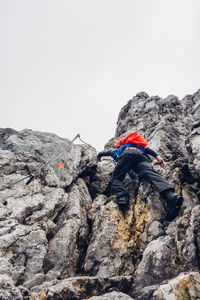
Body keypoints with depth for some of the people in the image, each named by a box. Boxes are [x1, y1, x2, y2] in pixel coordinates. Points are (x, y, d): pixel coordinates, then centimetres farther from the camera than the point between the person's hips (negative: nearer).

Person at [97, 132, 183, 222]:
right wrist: (157, 156, 18)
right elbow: (146, 149, 30)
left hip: (127, 154, -2)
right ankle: (170, 195, -51)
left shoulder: (116, 150, 45)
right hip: (141, 155, 2)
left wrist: (99, 156, 77)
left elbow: (101, 153, 55)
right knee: (152, 174, -23)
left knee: (116, 178, 2)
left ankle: (122, 198, -32)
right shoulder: (137, 146, 49)